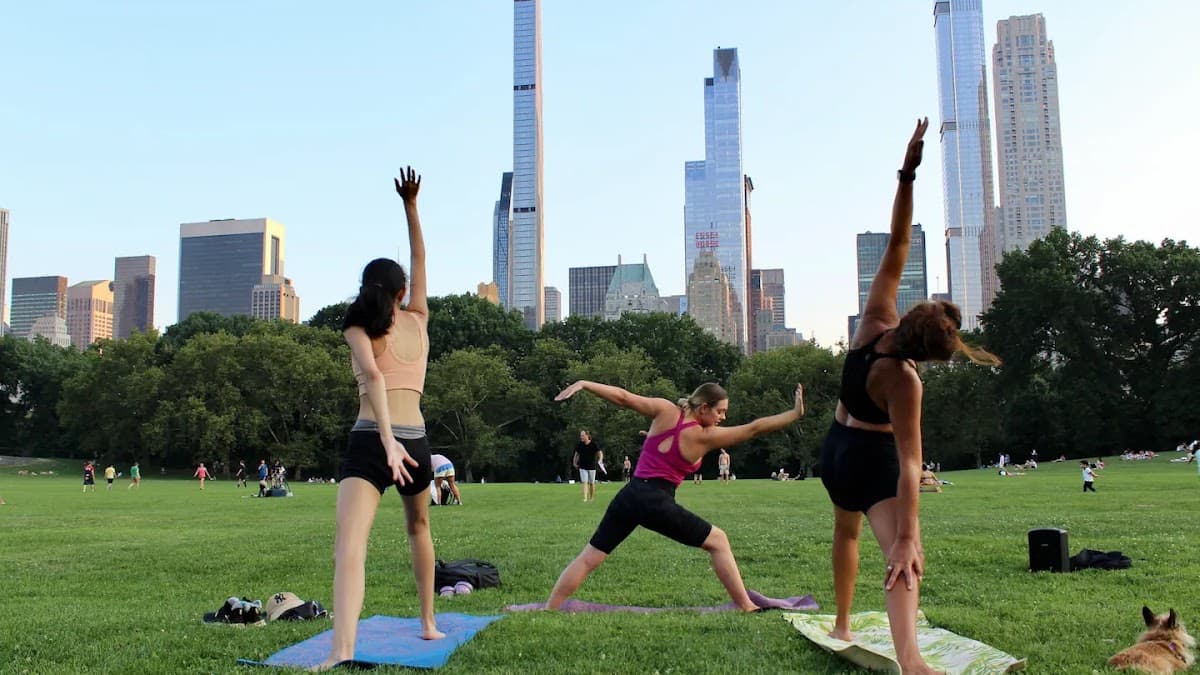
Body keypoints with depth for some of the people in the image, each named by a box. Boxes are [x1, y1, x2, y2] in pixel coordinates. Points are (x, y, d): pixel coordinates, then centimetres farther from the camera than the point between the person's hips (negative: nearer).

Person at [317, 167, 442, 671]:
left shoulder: (359, 328, 2)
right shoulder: (419, 321, 11)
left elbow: (371, 374, -17)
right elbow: (419, 259, 22)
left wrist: (387, 441, -26)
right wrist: (410, 205, 24)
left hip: (369, 442, -4)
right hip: (416, 442, 4)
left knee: (349, 545, -17)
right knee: (419, 527, 29)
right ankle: (428, 622, 36)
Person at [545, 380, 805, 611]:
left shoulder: (665, 411, 3)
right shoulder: (705, 437, -5)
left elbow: (623, 397, -1)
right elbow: (755, 428, -4)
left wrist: (583, 384, 2)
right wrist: (796, 413, 1)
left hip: (629, 496, 4)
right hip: (658, 503, -4)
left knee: (589, 558, 10)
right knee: (718, 541, 12)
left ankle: (549, 610, 8)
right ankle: (746, 607, 11)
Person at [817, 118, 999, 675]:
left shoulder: (875, 321, -14)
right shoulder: (904, 382, -28)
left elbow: (897, 243, -14)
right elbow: (909, 465, -33)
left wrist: (907, 174, -21)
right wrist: (909, 539, -35)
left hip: (836, 447, 8)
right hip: (874, 457, -8)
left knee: (847, 531, 28)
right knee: (900, 558, -20)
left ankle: (842, 625, 39)